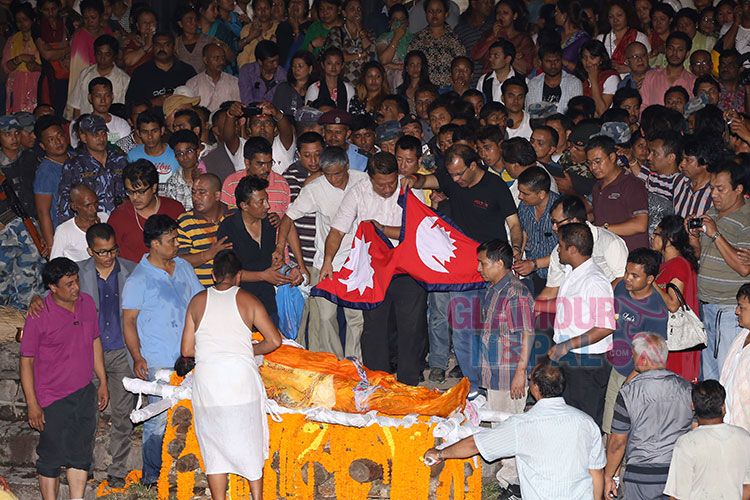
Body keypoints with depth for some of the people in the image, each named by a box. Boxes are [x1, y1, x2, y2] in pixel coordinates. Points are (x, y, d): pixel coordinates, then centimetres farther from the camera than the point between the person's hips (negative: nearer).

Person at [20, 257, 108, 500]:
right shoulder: (39, 317, -17)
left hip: (84, 394, 5)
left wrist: (103, 382, 15)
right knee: (52, 457, 5)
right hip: (53, 400, -5)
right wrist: (32, 404, -12)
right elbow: (26, 361, -11)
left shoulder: (87, 303, 0)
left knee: (81, 453, 13)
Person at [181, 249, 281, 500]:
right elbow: (275, 340, 2)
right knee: (250, 444, 11)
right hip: (242, 380, -1)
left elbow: (187, 350, 9)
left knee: (214, 446, 10)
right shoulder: (248, 300, 5)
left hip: (206, 381, 1)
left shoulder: (198, 301, 9)